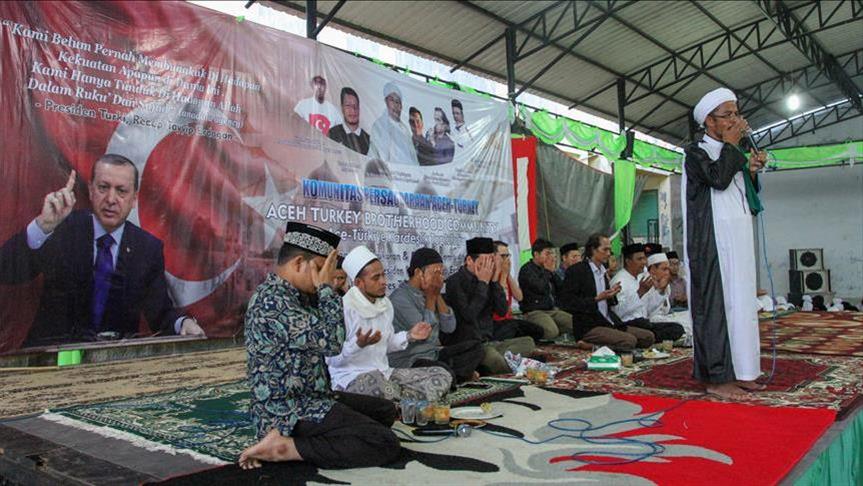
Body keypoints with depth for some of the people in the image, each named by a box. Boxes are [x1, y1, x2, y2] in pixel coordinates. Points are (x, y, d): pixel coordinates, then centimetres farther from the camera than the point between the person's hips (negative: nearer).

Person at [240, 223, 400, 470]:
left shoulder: (294, 295, 9)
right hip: (289, 412, -11)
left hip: (310, 399, 11)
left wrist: (324, 289, 8)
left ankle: (307, 438, 5)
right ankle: (284, 446, -12)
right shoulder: (271, 301, -22)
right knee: (385, 444, -18)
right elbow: (331, 341, -25)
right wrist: (326, 287, -13)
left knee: (386, 410, 18)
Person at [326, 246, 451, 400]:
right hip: (351, 377, -8)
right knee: (387, 391, -41)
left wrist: (409, 336, 5)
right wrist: (358, 344, -31)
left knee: (442, 376, -4)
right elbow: (332, 360, -16)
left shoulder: (385, 303, 9)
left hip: (384, 371, 8)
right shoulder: (344, 308, -15)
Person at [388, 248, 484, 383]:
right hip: (408, 361, -9)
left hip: (434, 354, 9)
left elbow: (449, 327, 4)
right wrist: (430, 297, -13)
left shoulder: (428, 293, 10)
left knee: (476, 346, 0)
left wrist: (438, 296, -4)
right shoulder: (400, 298, -16)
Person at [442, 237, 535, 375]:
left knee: (527, 343, -7)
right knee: (489, 354, -39)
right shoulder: (455, 281, -9)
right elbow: (469, 315, -20)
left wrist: (494, 280, -4)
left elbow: (502, 310, 5)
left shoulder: (488, 280, 11)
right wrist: (483, 283, -14)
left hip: (488, 342, 8)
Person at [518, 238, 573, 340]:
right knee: (552, 332, -33)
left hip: (552, 310, 8)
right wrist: (547, 271, -7)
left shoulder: (547, 268, 15)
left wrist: (553, 272, 4)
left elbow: (561, 289, 14)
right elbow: (541, 289, -22)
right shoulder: (526, 269, -9)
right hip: (534, 312, -8)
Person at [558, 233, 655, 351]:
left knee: (648, 336, -2)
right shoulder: (575, 271, -8)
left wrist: (611, 294, 2)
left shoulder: (603, 271, 18)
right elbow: (566, 303, -15)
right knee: (629, 340, -26)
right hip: (588, 327, -9)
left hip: (609, 323, 9)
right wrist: (597, 299, -19)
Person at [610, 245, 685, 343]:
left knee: (678, 328, -14)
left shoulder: (641, 279, 18)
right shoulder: (619, 280, -9)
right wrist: (640, 292, -26)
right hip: (628, 325, -9)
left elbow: (649, 311, 18)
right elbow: (618, 312, -23)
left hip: (644, 323, 9)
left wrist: (661, 290, 9)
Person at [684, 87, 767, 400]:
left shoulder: (733, 156, 19)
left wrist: (751, 171, 4)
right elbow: (718, 178, -23)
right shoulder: (696, 153, -3)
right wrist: (731, 143, -10)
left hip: (738, 240, 8)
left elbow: (750, 201, 21)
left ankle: (738, 371, 15)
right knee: (716, 303, -10)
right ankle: (716, 377, -7)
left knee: (741, 303, 8)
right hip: (713, 242, -8)